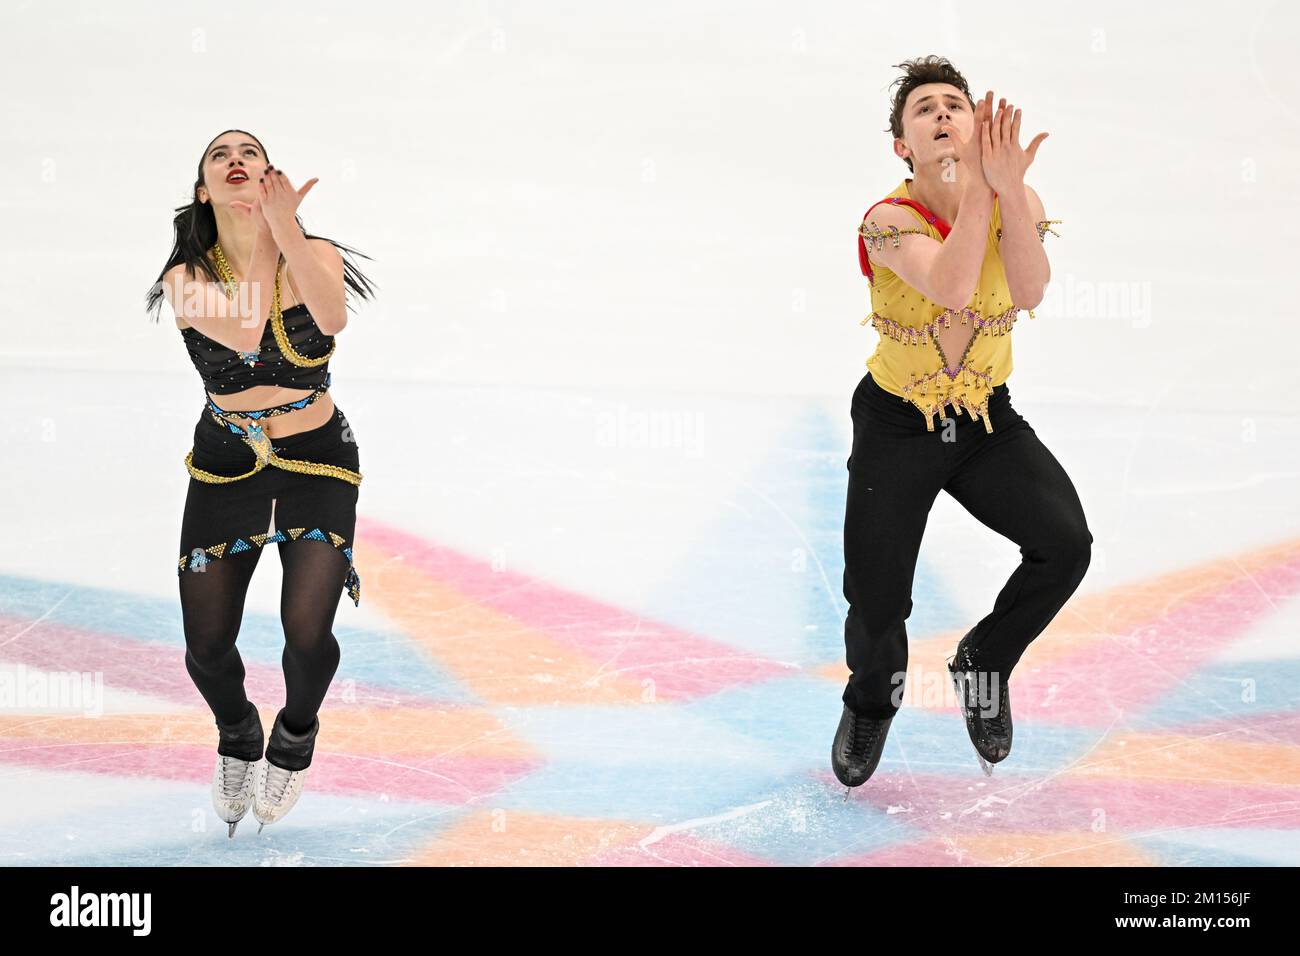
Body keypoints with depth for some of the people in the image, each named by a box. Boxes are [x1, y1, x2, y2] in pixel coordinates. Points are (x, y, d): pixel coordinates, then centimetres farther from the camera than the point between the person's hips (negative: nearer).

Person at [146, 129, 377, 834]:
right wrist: (261, 248, -33)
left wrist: (284, 228, -46)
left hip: (317, 463, -2)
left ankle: (294, 736, 18)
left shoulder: (313, 255, -13)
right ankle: (237, 737, 35)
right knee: (206, 647, -1)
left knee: (307, 631, -17)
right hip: (225, 463, 2)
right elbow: (238, 330, -29)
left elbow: (331, 317, -35)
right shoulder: (185, 280, -10)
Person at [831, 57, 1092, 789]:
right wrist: (977, 184, -37)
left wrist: (1010, 186, -35)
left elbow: (1029, 294, -26)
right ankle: (873, 701, 38)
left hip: (988, 421, 3)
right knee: (877, 609, 0)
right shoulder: (889, 219, -18)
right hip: (896, 426, -3)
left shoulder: (1017, 203, -7)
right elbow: (951, 287, -36)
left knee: (1066, 544, -20)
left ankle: (984, 663, 9)